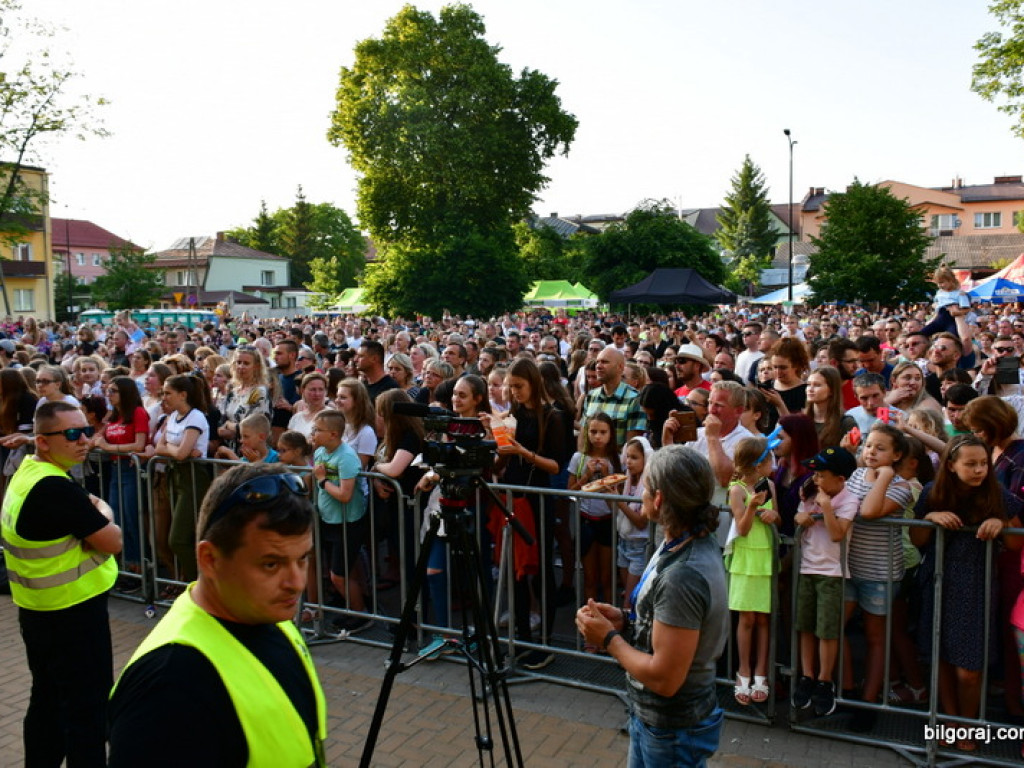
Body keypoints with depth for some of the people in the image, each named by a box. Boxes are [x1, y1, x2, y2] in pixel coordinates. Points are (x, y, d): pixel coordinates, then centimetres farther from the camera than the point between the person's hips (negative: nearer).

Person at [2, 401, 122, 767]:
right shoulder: (56, 489, -26)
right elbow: (112, 541, -20)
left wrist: (90, 509, -4)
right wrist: (103, 513, -2)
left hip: (38, 611, 10)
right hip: (72, 615, -10)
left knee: (47, 698, 22)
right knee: (86, 708, 2)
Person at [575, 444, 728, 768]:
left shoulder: (683, 576, -32)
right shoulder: (695, 543, -2)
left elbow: (664, 678, -28)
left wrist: (610, 638, -16)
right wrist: (626, 620, -2)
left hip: (672, 731, -8)